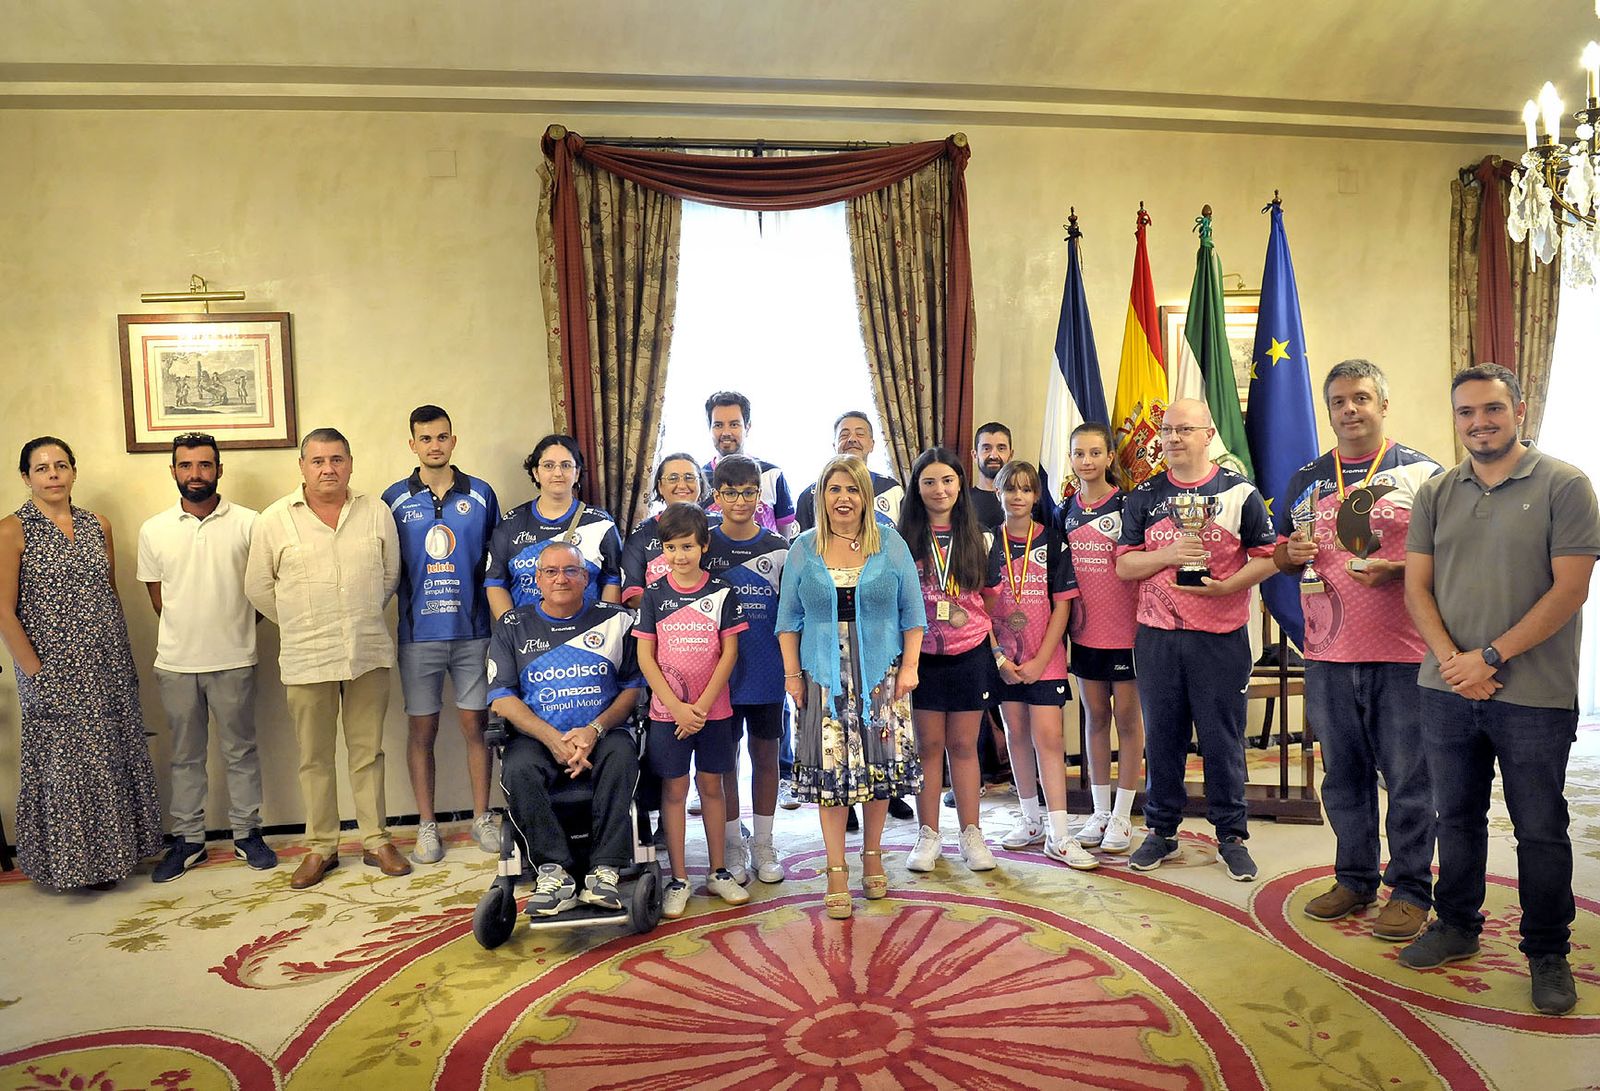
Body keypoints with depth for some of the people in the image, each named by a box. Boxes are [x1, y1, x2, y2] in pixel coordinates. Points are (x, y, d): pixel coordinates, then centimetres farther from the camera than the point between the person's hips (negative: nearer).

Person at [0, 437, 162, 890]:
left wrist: (124, 660, 11)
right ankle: (75, 863, 21)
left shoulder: (97, 525, 7)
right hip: (53, 673, -4)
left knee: (112, 760, 11)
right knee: (63, 765, 5)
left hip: (108, 667, 4)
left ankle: (113, 851, 27)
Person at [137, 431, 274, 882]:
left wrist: (234, 626, 1)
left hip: (234, 660, -2)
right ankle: (187, 840, 24)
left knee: (241, 751, 8)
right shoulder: (153, 530, 3)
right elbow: (157, 596, 10)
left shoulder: (247, 523, -4)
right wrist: (188, 633, 8)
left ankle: (247, 834, 21)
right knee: (185, 755, 12)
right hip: (175, 663, 2)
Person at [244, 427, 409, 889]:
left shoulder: (376, 512, 3)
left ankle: (375, 840, 21)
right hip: (307, 659, -1)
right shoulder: (275, 520, -1)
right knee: (314, 758, 8)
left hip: (369, 653, 1)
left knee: (368, 751, 10)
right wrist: (299, 626, 8)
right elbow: (258, 587, 6)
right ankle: (320, 847, 21)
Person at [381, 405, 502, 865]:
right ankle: (427, 826, 20)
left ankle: (482, 818, 21)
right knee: (422, 729, 7)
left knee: (476, 725, 6)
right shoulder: (395, 499, 3)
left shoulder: (481, 494, 4)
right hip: (418, 634, 0)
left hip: (473, 632, 0)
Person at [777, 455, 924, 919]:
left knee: (881, 763, 6)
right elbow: (789, 617, 6)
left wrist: (909, 666, -3)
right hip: (824, 676, 0)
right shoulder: (803, 550, 4)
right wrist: (792, 672, 0)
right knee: (830, 770, 1)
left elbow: (912, 613, 4)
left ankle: (872, 855, 27)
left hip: (881, 674, 0)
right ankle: (837, 872, 13)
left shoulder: (891, 546, 3)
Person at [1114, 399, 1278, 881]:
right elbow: (1124, 564, 5)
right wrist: (1168, 554, -12)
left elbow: (1268, 556, 1)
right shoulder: (1144, 496, 8)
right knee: (1162, 736, 8)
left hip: (1221, 636, -2)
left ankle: (1231, 835, 18)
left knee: (1223, 738, 4)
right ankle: (1161, 830, 21)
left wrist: (1226, 585, -14)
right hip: (1157, 635, 2)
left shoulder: (1239, 492, 2)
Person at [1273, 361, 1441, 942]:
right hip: (1328, 654, 4)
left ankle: (1410, 889, 18)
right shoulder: (1305, 480, 12)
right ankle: (1354, 878, 27)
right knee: (1343, 775, 13)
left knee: (1409, 779, 4)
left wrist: (1396, 570, -18)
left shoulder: (1421, 473, 0)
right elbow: (1280, 556, 18)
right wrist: (1291, 553, -5)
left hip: (1403, 654, -4)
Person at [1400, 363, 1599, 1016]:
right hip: (1447, 690, 4)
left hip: (1534, 695, -3)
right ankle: (1457, 927, 31)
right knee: (1456, 816, 15)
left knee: (1540, 829, 7)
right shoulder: (1435, 494, 8)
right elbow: (1416, 587, 5)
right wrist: (1451, 660, -10)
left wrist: (1490, 657, -15)